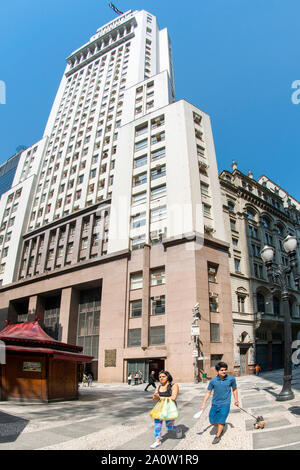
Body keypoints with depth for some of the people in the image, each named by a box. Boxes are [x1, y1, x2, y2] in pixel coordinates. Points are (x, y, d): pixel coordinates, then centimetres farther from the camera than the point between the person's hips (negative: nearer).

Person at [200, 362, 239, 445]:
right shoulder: (213, 381, -8)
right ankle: (220, 428, 38)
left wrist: (236, 400, 14)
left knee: (221, 420, -6)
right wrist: (204, 404, 0)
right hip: (215, 403, 2)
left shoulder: (231, 379, -10)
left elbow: (234, 389, 9)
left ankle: (218, 436, 18)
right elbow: (208, 392, 1)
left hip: (225, 404, -2)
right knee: (212, 421, 7)